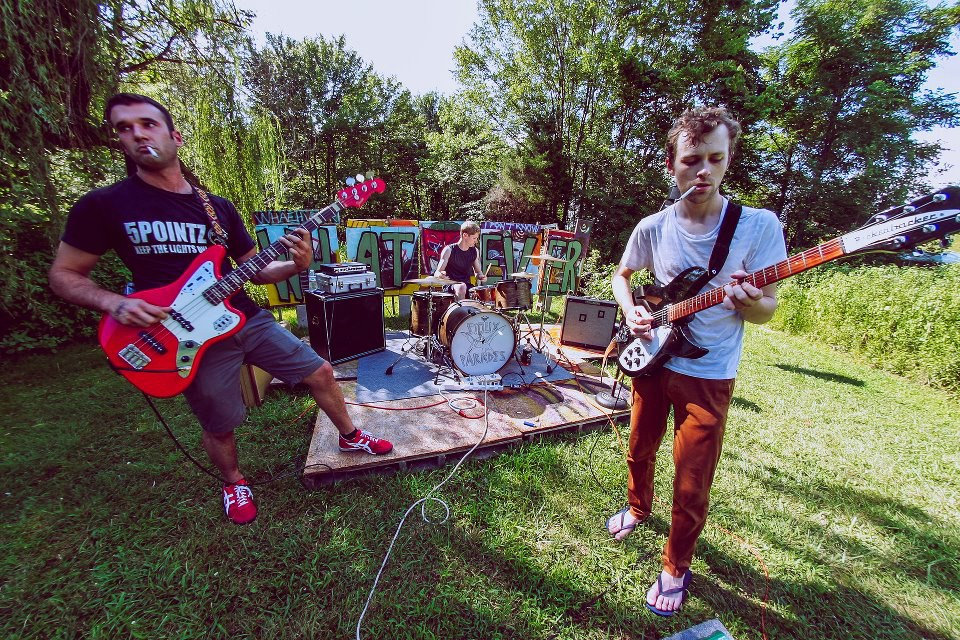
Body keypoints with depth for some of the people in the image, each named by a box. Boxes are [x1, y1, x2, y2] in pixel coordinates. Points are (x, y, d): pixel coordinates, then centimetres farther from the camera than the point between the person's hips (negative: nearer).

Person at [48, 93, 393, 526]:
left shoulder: (219, 207, 7)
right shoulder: (103, 205, -3)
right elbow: (63, 275, 4)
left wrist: (295, 266, -11)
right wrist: (114, 304, -17)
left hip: (249, 321, 4)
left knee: (320, 373, 5)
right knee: (220, 427, 10)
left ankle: (350, 436, 29)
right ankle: (233, 482, 43)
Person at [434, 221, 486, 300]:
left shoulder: (475, 251, 7)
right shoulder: (449, 250, -9)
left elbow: (477, 271, 16)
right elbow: (437, 273, -12)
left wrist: (481, 276, -7)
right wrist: (440, 275, -36)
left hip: (467, 285, 5)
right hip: (451, 285, -5)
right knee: (461, 287, -36)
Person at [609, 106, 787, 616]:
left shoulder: (760, 226, -10)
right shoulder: (652, 228, -4)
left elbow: (767, 310, -7)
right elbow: (622, 275, 12)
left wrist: (749, 302, -31)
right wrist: (631, 311, -8)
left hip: (708, 375, -2)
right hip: (651, 360, 3)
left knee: (692, 485, 8)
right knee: (639, 450, 20)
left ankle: (676, 567, 34)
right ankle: (638, 508, 51)